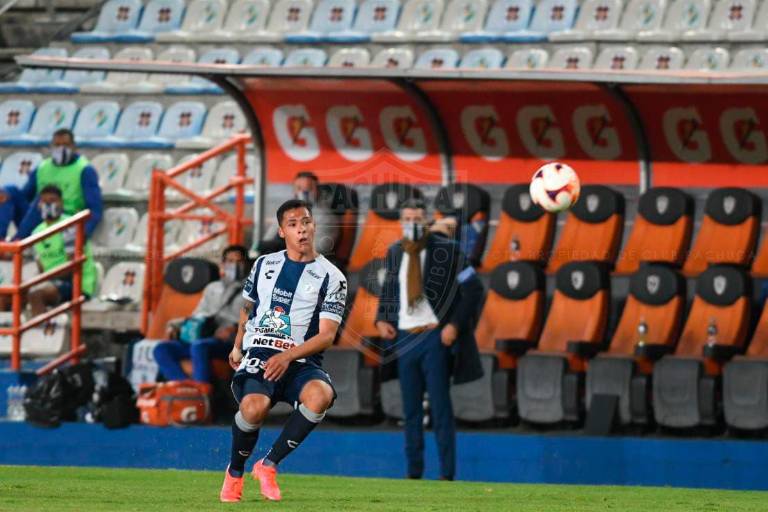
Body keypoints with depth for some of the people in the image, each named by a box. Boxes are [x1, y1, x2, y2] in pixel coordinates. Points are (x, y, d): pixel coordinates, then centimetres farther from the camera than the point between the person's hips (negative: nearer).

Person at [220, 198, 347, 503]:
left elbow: (327, 335, -6)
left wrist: (287, 356, -19)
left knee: (320, 395, -37)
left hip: (301, 361, -1)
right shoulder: (264, 265, 13)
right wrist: (237, 346, 36)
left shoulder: (331, 277, 2)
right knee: (254, 406, -33)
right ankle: (235, 471, -2)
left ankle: (269, 464, -16)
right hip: (259, 355, 1)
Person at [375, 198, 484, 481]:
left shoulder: (446, 250, -7)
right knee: (410, 408, 7)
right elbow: (388, 288, 23)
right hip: (404, 338, 5)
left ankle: (447, 473, -3)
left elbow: (473, 288, -6)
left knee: (440, 406, -6)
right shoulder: (394, 253, 10)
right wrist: (381, 319, 6)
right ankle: (413, 471, 12)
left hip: (435, 336, -5)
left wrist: (455, 324, -13)